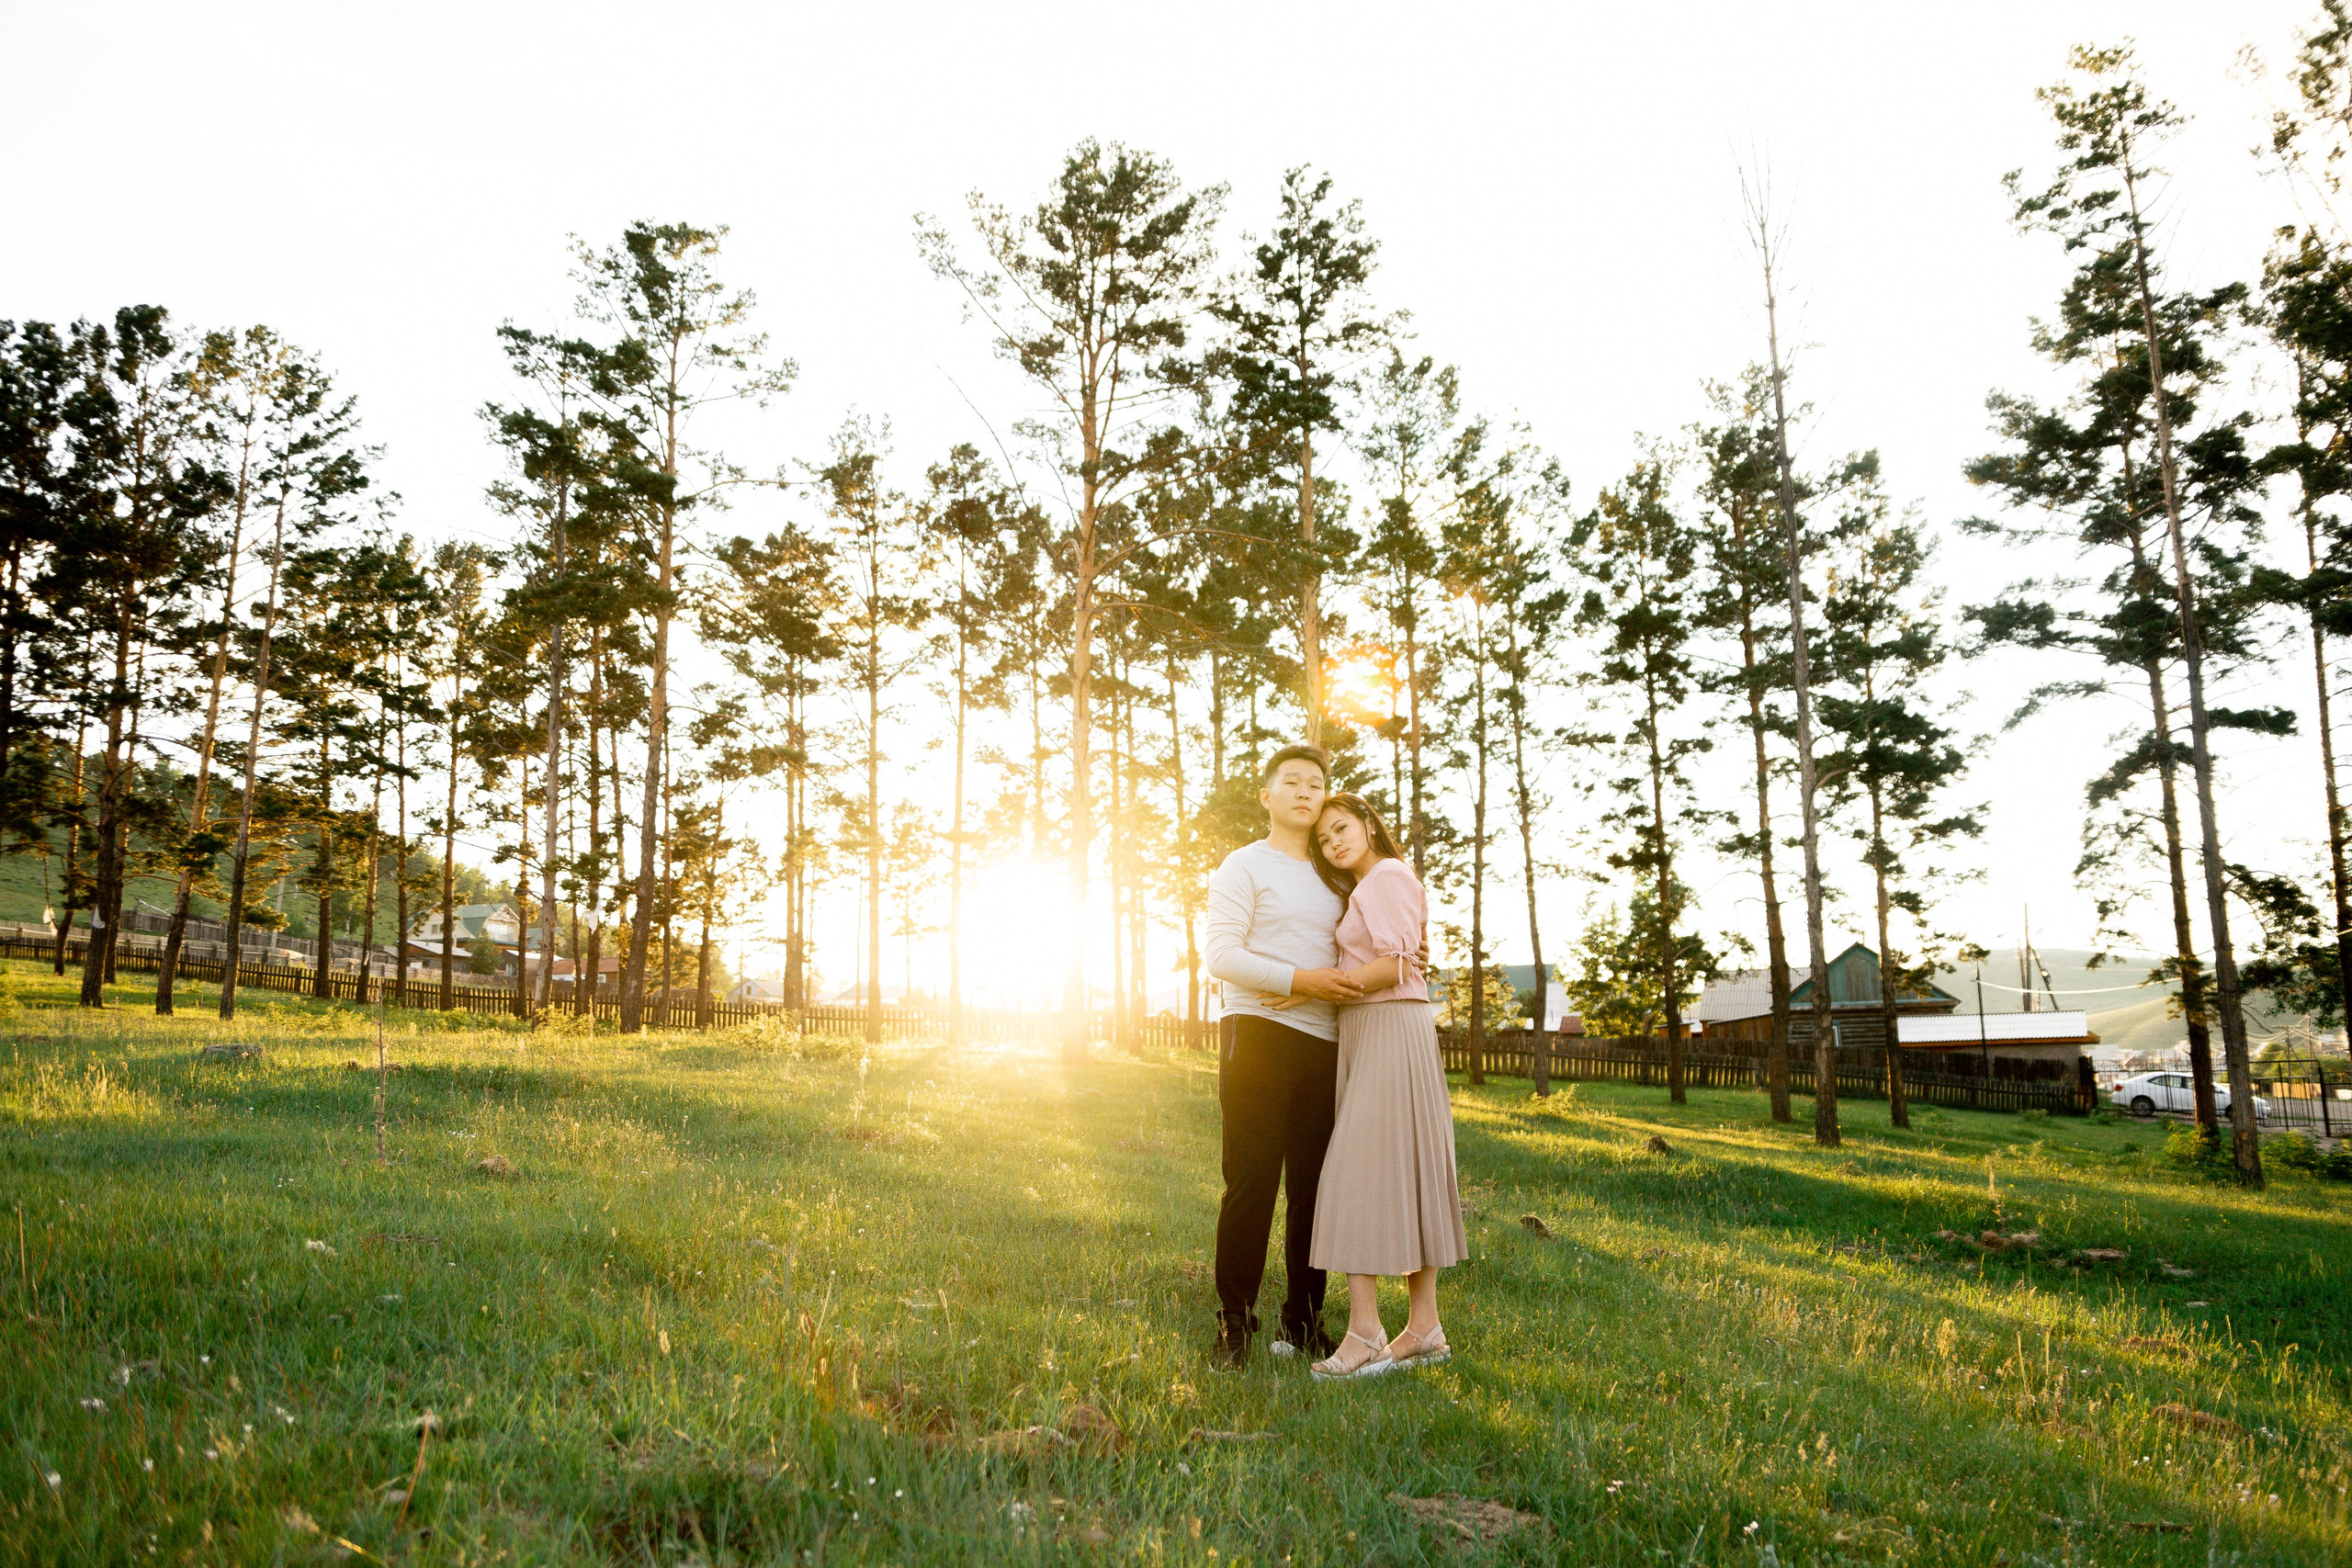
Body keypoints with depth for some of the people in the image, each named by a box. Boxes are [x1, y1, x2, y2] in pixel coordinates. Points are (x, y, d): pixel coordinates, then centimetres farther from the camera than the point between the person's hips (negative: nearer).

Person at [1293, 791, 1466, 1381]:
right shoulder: (1368, 888, 24)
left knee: (1362, 1172, -14)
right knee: (1405, 1175, 8)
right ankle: (1425, 1328, 11)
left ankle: (1365, 1334, -15)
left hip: (1389, 1029, -11)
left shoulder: (1385, 877, -7)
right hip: (1367, 1035, 11)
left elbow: (1394, 967, -16)